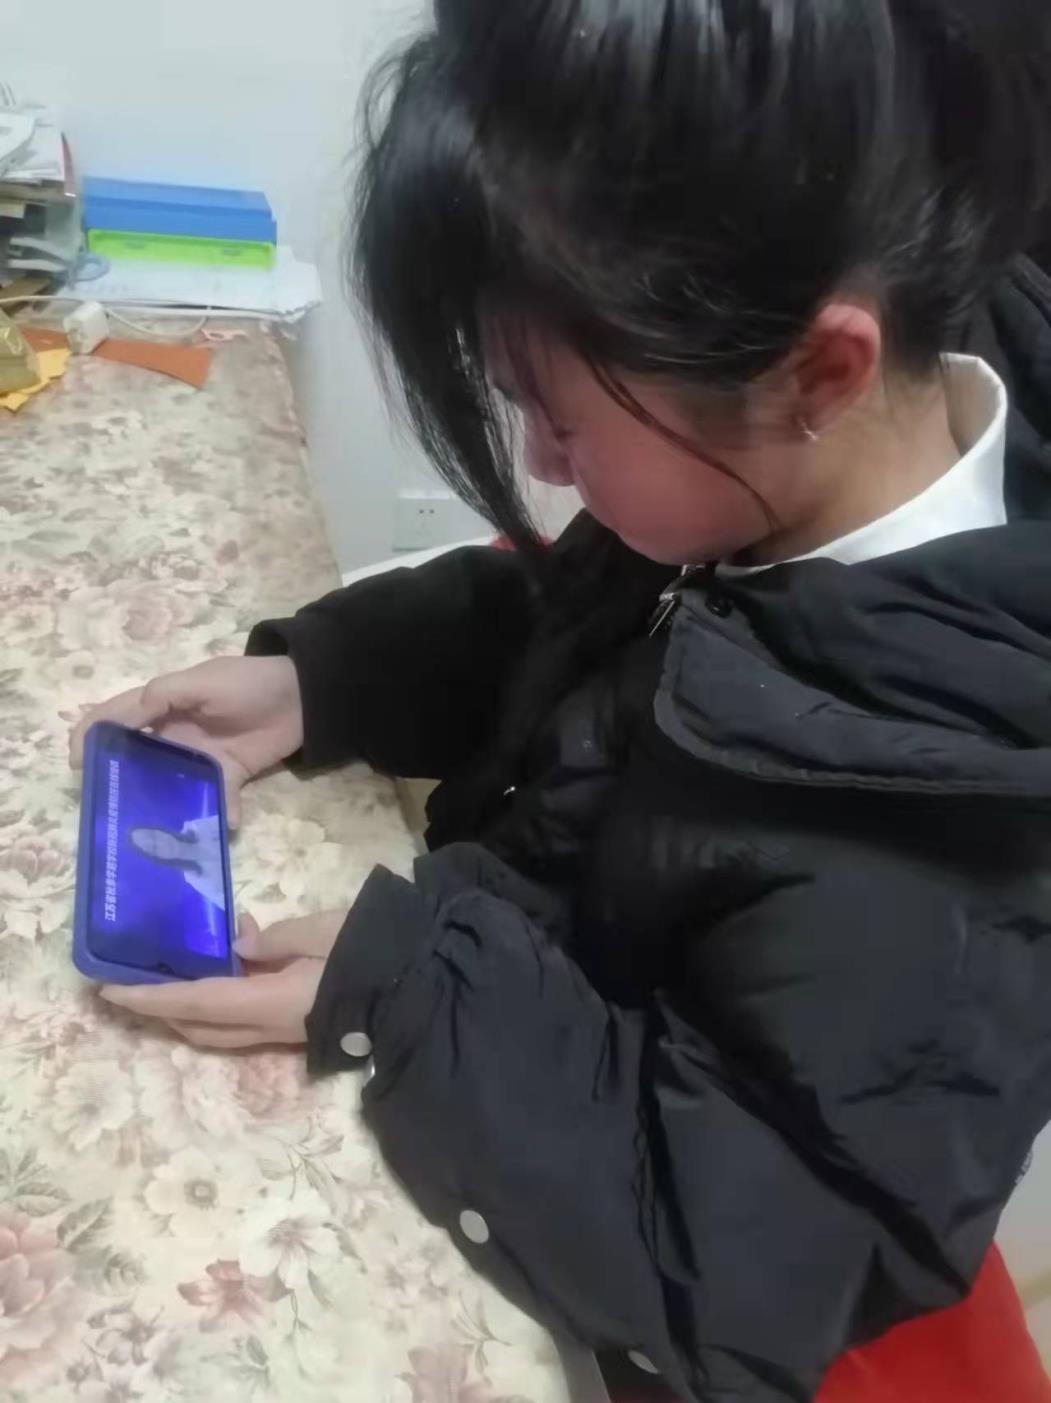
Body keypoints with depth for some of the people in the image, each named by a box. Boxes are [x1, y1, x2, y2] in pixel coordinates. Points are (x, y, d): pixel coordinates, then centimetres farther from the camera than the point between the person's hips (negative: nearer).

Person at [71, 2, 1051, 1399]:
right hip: (553, 1004, 6)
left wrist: (401, 996, -29)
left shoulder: (919, 836, -38)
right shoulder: (789, 459, -16)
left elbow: (764, 1265, -27)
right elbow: (567, 626, 2)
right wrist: (313, 679, -10)